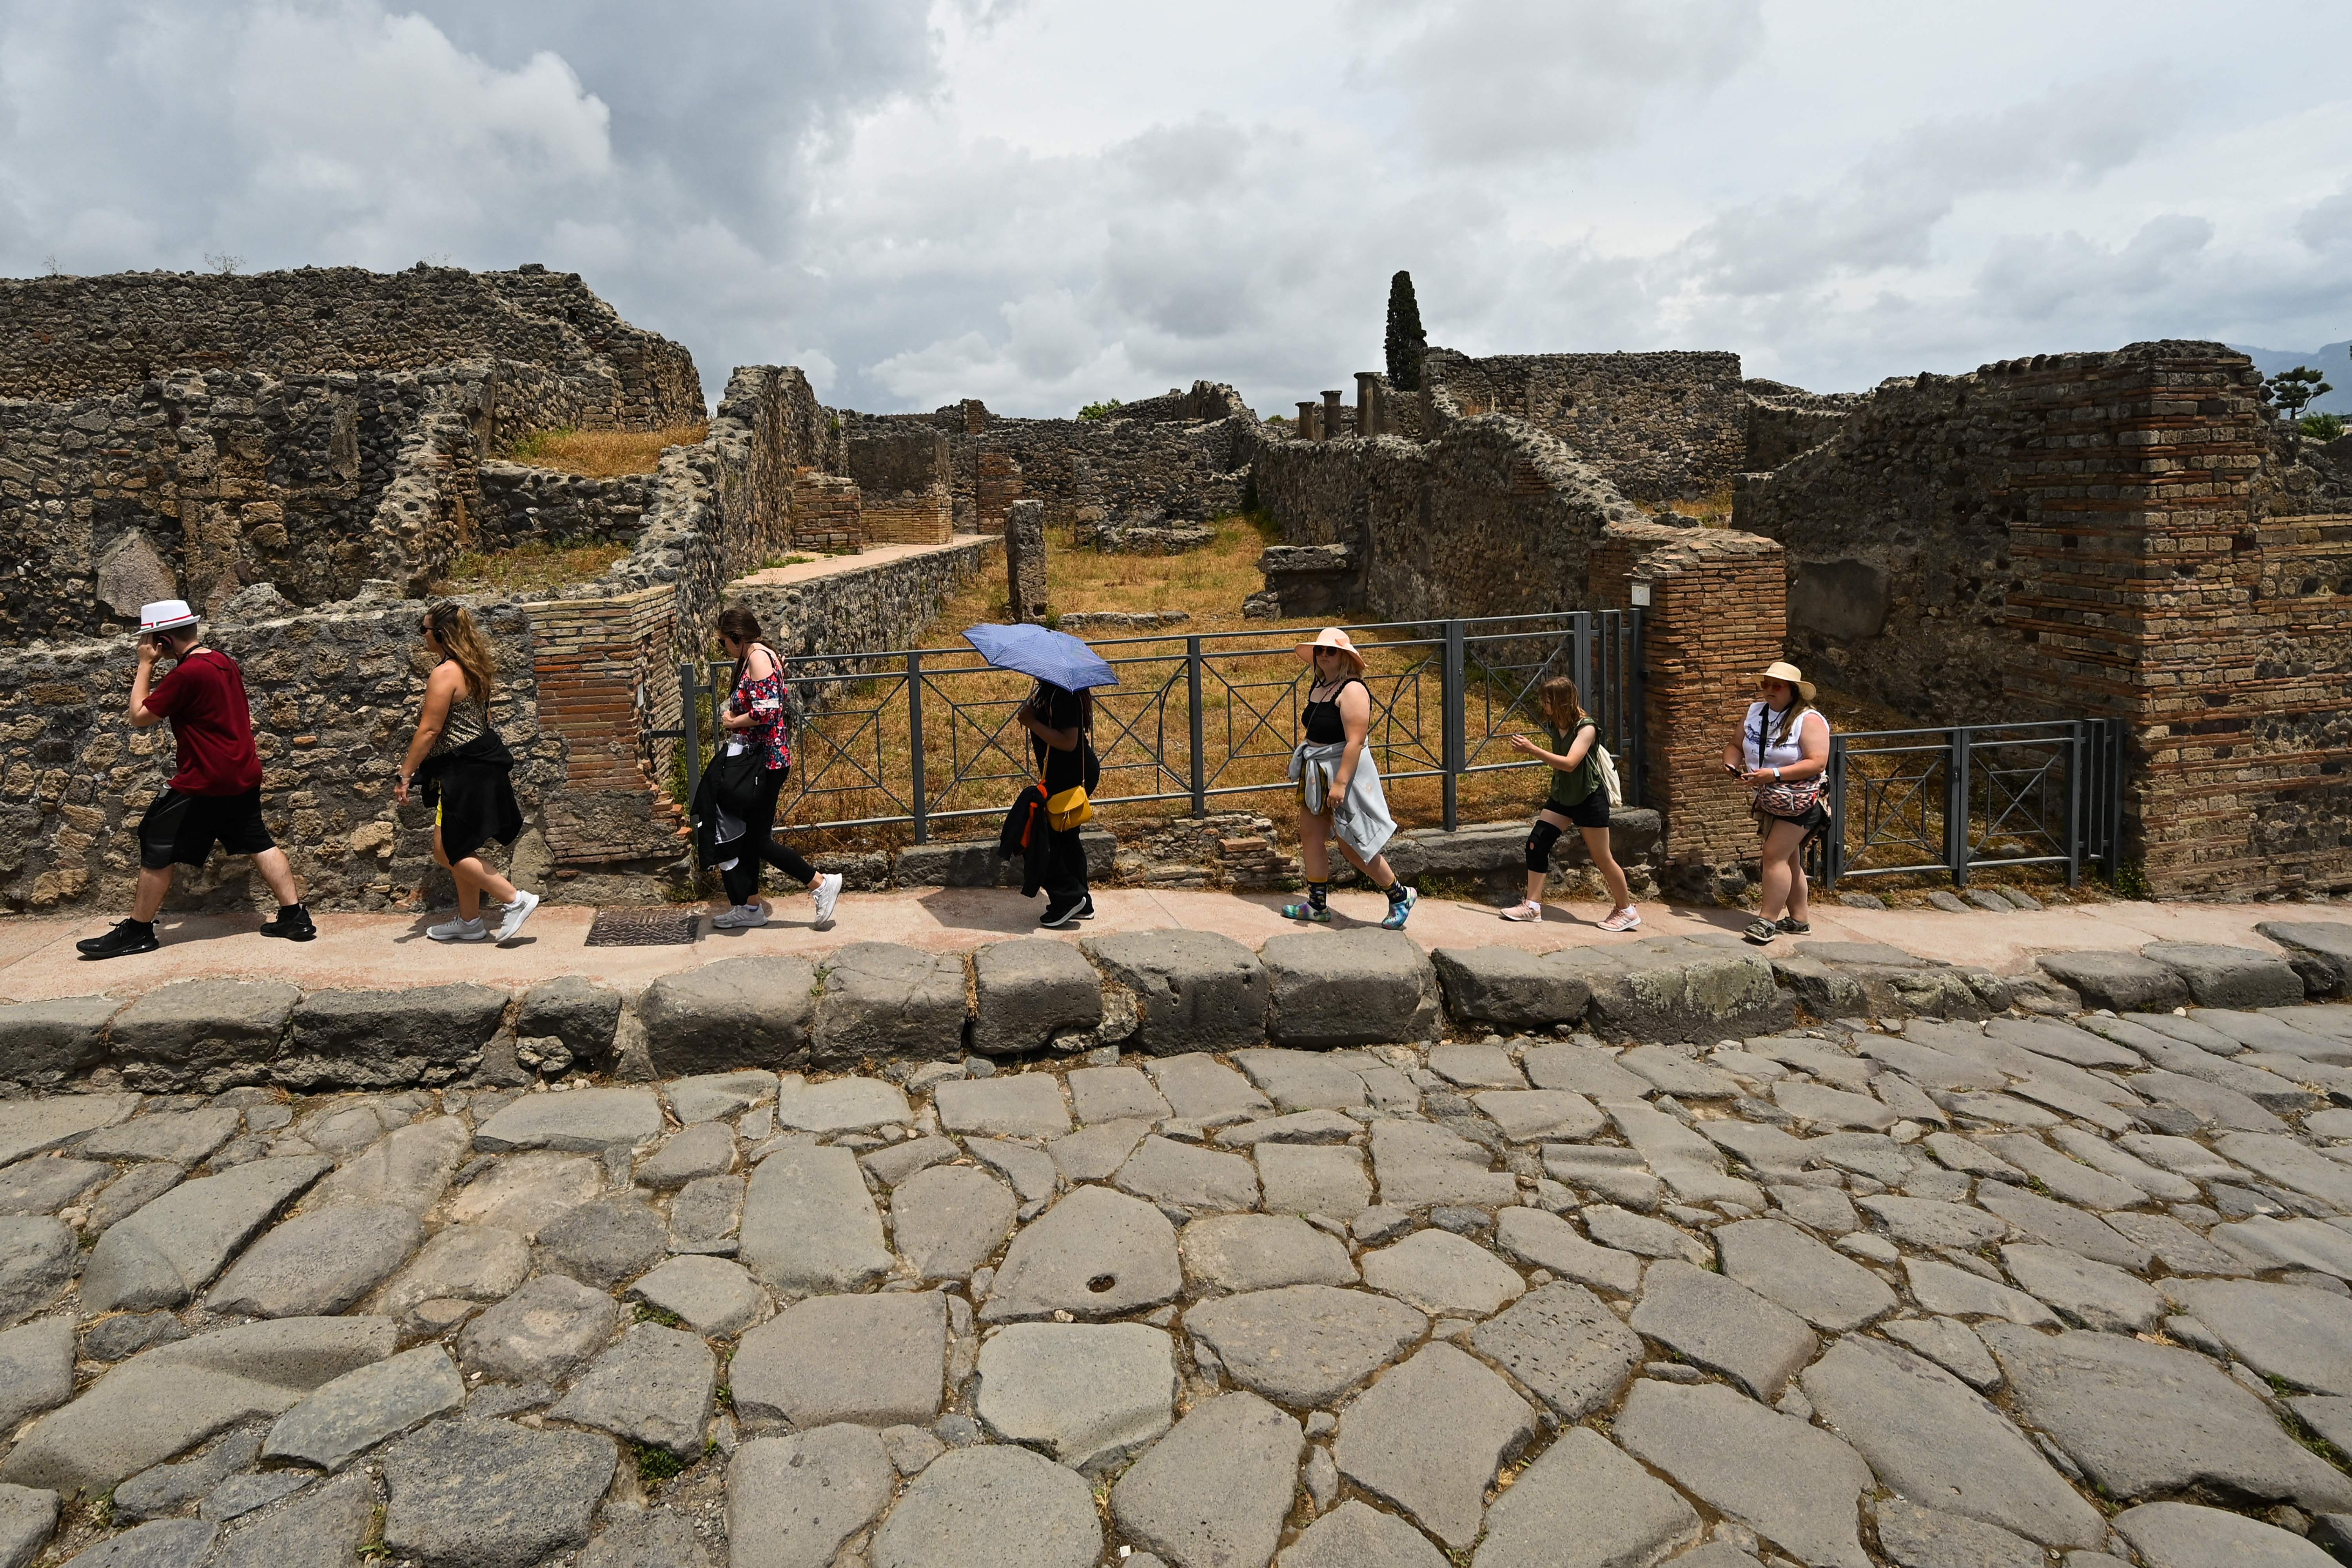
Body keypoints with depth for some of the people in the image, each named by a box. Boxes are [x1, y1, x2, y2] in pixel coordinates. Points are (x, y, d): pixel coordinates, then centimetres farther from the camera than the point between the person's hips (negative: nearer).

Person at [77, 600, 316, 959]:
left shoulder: (187, 673, -18)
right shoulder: (224, 662, 8)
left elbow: (139, 717, -10)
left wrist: (145, 665, -5)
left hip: (204, 782, -8)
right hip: (244, 775, 8)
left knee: (158, 851, 4)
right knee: (258, 843, 13)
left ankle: (138, 932, 13)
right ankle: (295, 916, 9)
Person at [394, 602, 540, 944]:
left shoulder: (445, 673, -17)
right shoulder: (473, 669, 12)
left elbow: (429, 731, -17)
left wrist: (405, 775, -12)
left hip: (465, 772, -10)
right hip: (475, 766, 10)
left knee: (447, 852, -4)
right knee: (459, 848, 16)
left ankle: (515, 899, -3)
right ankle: (469, 922, 23)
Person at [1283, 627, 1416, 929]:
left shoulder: (1352, 690, -19)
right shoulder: (1319, 686, 9)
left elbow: (1355, 741, -24)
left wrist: (1340, 783, -28)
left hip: (1344, 770, -9)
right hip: (1316, 773, 9)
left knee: (1351, 843, -2)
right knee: (1311, 835, 10)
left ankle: (1400, 897, 15)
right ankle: (1317, 906, 21)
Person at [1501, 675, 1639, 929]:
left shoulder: (1586, 728, -20)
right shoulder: (1557, 727, 2)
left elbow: (1569, 764, -32)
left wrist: (1532, 750, -35)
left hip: (1589, 800, -7)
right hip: (1562, 797, 7)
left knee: (1602, 858, 2)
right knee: (1536, 842, -5)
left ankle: (1627, 911, 20)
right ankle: (1532, 905, 1)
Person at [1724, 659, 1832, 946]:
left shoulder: (1809, 720, -15)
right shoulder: (1755, 712, 6)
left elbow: (1817, 763, -23)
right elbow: (1736, 745, 13)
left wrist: (1774, 774, -29)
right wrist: (1731, 763, -10)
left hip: (1799, 802, -7)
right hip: (1767, 802, 7)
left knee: (1775, 855, -13)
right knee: (1788, 859, 13)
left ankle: (1767, 921, -8)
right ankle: (1799, 918, 23)